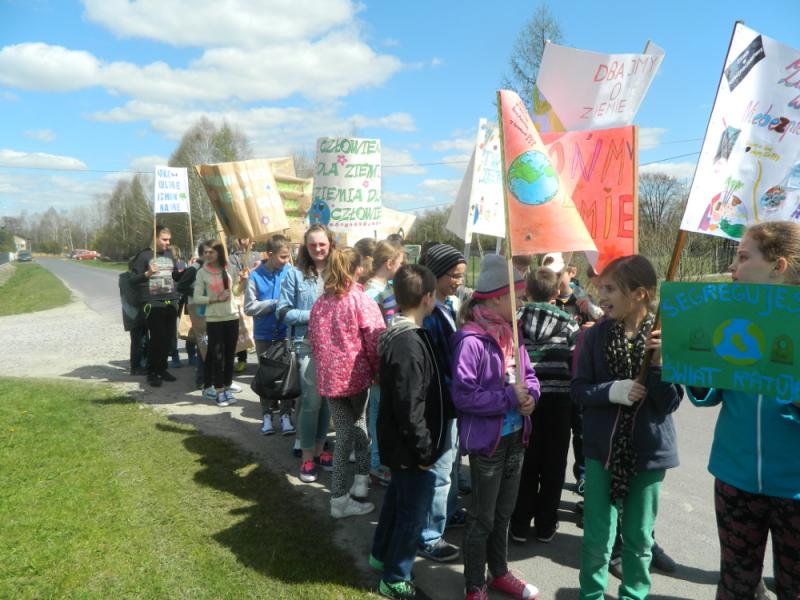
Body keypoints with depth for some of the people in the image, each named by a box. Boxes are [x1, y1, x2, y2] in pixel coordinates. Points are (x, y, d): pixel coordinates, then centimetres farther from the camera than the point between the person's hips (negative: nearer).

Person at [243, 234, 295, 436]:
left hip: (285, 332, 0)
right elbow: (250, 307, -10)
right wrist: (275, 302, -16)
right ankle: (267, 415, 25)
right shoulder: (255, 276, -8)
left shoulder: (290, 273, -6)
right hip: (264, 334, 0)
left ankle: (285, 414, 18)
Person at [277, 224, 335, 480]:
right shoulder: (295, 274, 0)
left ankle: (319, 450, 29)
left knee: (328, 399, 12)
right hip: (309, 344, -3)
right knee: (312, 400, -4)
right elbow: (283, 312, -3)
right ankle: (307, 458, 11)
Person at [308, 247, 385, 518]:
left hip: (329, 376, 4)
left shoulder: (320, 303, 5)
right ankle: (361, 480, 18)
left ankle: (339, 498, 16)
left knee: (344, 432, 12)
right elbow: (375, 342, -13)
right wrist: (378, 371, 1)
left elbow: (313, 339, 12)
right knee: (359, 421, 21)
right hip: (356, 373, -4)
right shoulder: (362, 301, -11)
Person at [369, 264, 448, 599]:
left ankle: (382, 554, 44)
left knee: (398, 498, 25)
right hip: (409, 446, -10)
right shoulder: (409, 344, -27)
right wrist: (424, 449, -17)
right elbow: (409, 407, -26)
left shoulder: (397, 334, 3)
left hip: (397, 442, 10)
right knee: (414, 510, 6)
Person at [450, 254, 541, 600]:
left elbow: (528, 375, 10)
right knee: (482, 518, 10)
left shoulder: (510, 333, 3)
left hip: (515, 436, 8)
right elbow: (463, 396, -25)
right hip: (487, 440, -7)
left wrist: (530, 396, -12)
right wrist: (510, 398, -21)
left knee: (503, 512, 23)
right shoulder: (471, 340, -22)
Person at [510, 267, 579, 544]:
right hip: (558, 399, -1)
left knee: (526, 462, 12)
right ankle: (545, 525, 20)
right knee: (553, 464, 11)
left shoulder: (516, 321, -4)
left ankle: (520, 525, 18)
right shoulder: (568, 323, -4)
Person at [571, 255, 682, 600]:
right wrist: (613, 391, -21)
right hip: (603, 447, 1)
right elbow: (579, 389, -4)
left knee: (639, 536, 16)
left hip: (649, 450, 0)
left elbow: (670, 402, -11)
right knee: (598, 535, 9)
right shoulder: (595, 335, -6)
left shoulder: (667, 338, -10)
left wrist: (659, 362, -25)